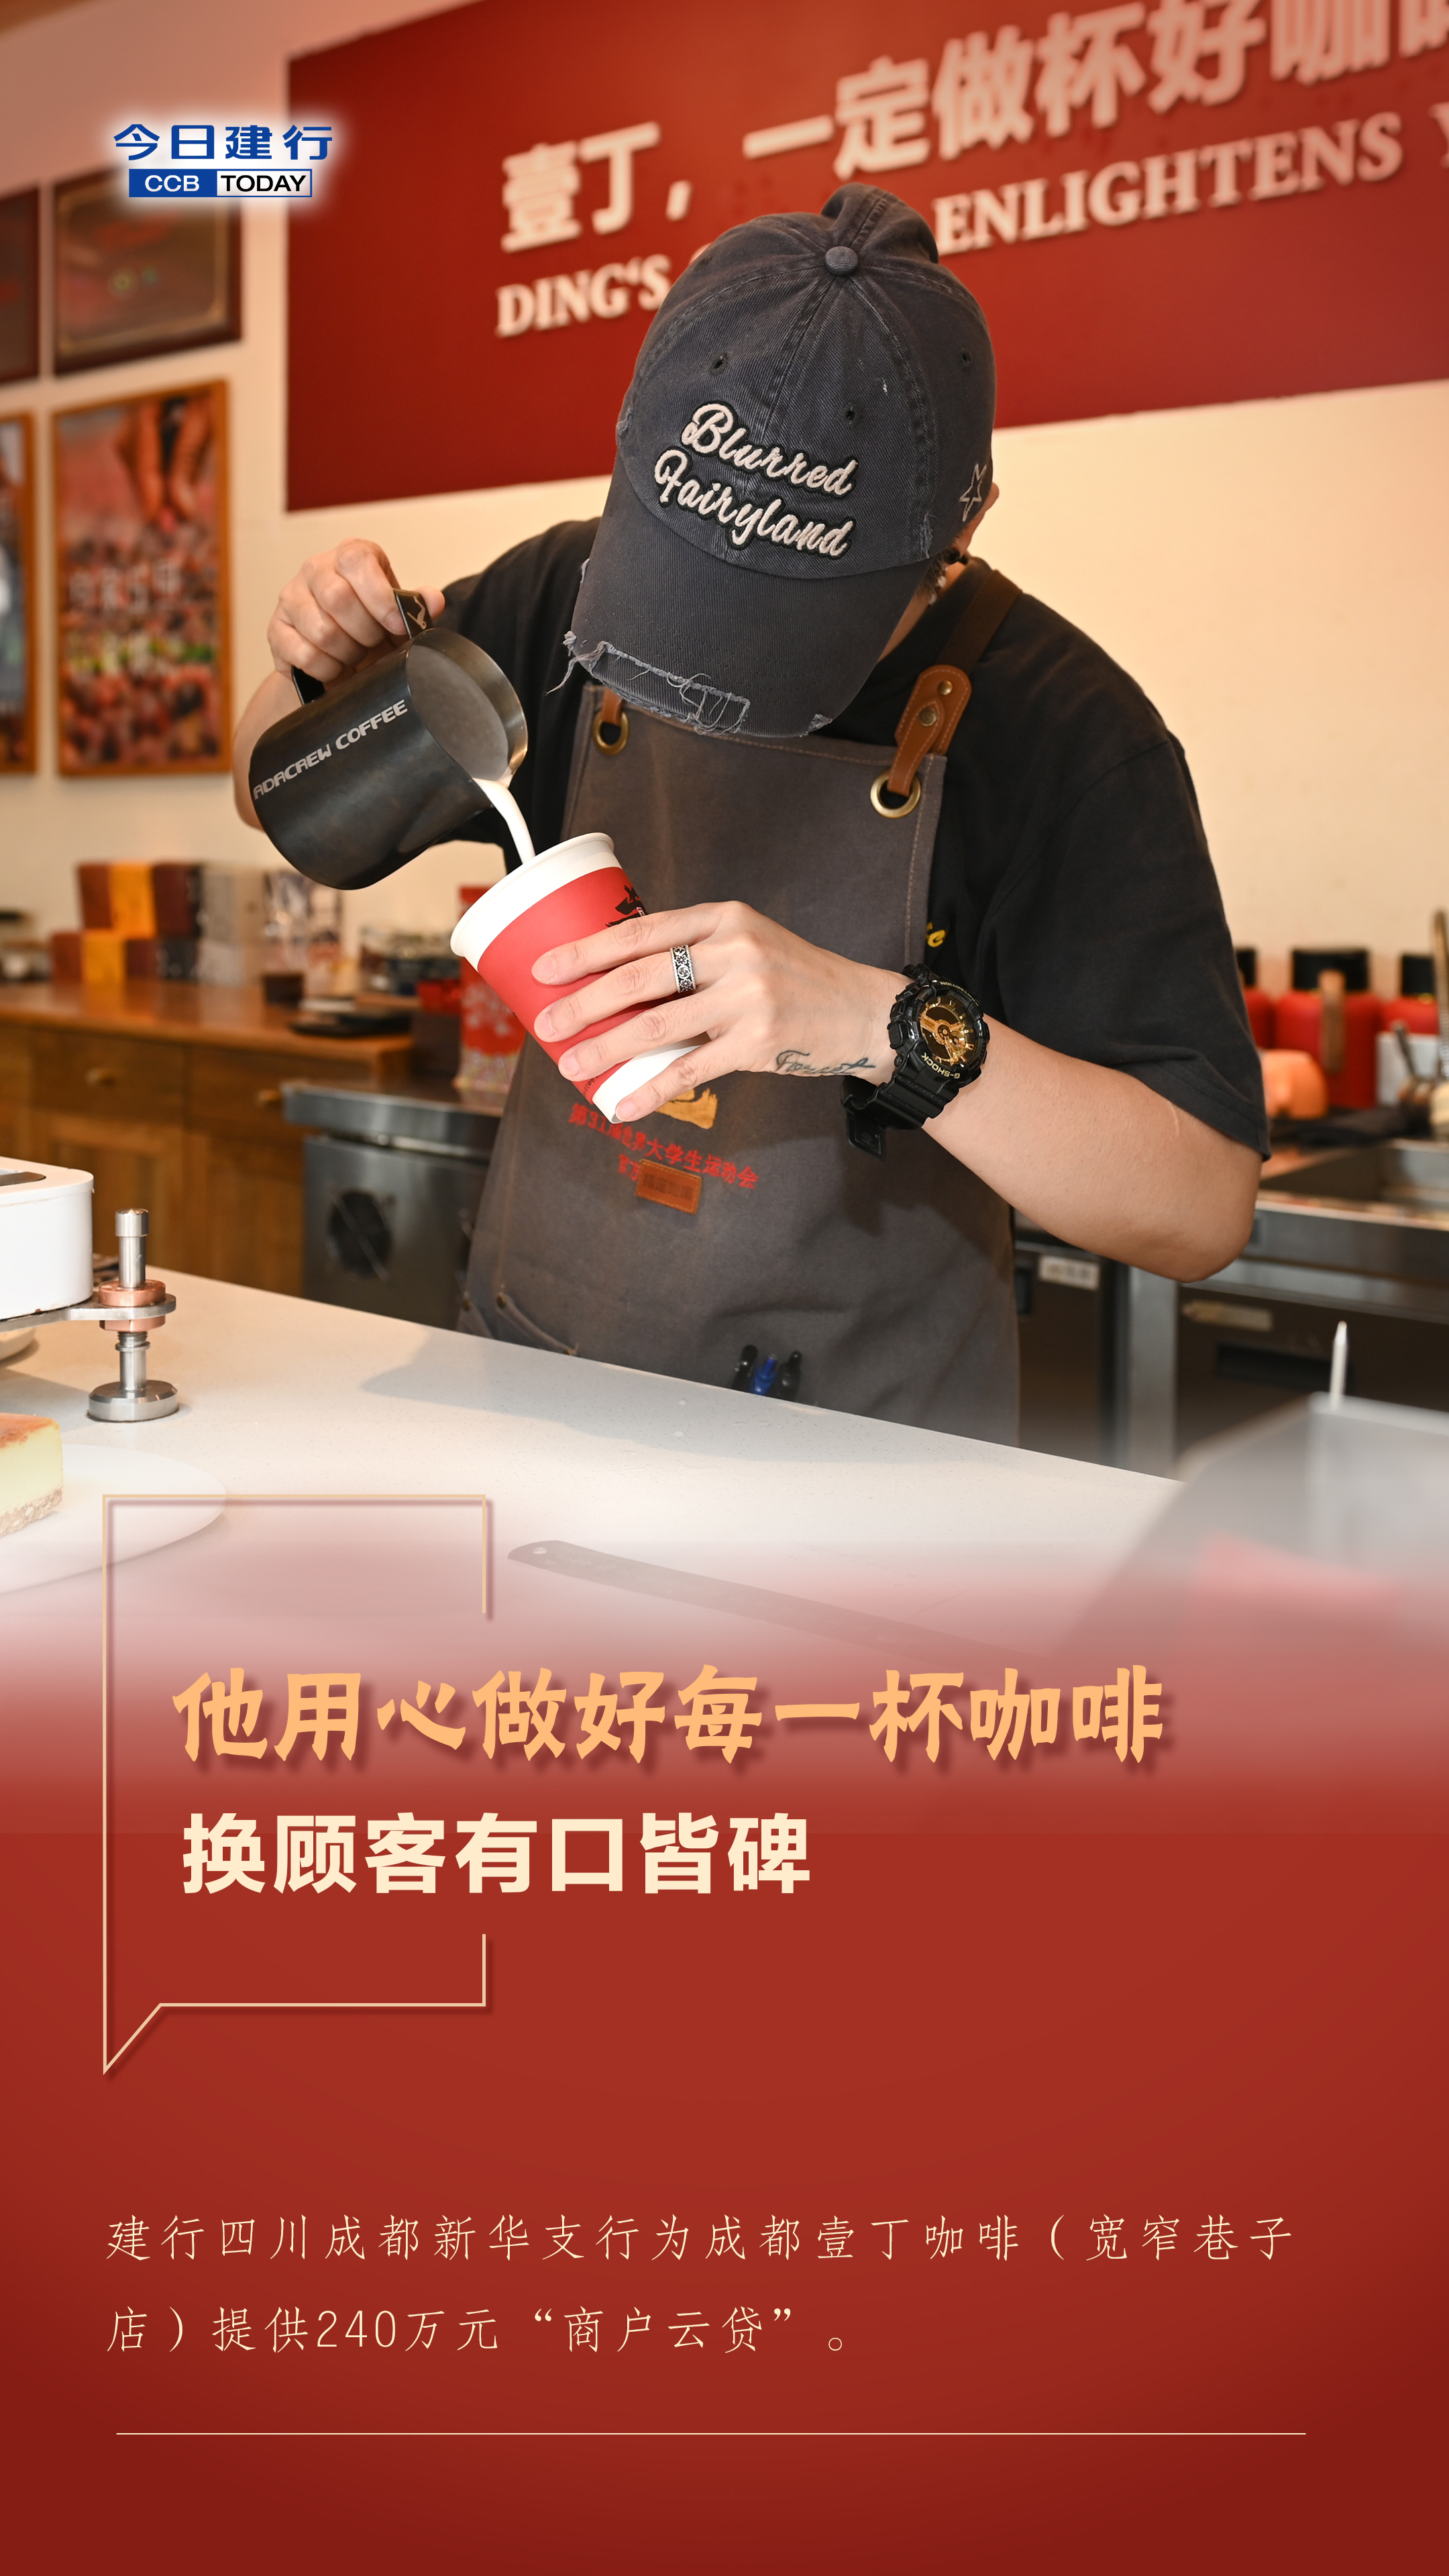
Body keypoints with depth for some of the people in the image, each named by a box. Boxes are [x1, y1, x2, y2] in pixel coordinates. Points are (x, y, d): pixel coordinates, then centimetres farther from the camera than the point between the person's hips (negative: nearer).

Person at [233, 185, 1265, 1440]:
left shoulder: (1067, 733, -14)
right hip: (523, 1384, 4)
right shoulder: (564, 594, 0)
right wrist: (322, 674, -6)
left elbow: (1203, 1211, -18)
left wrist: (891, 1027, -30)